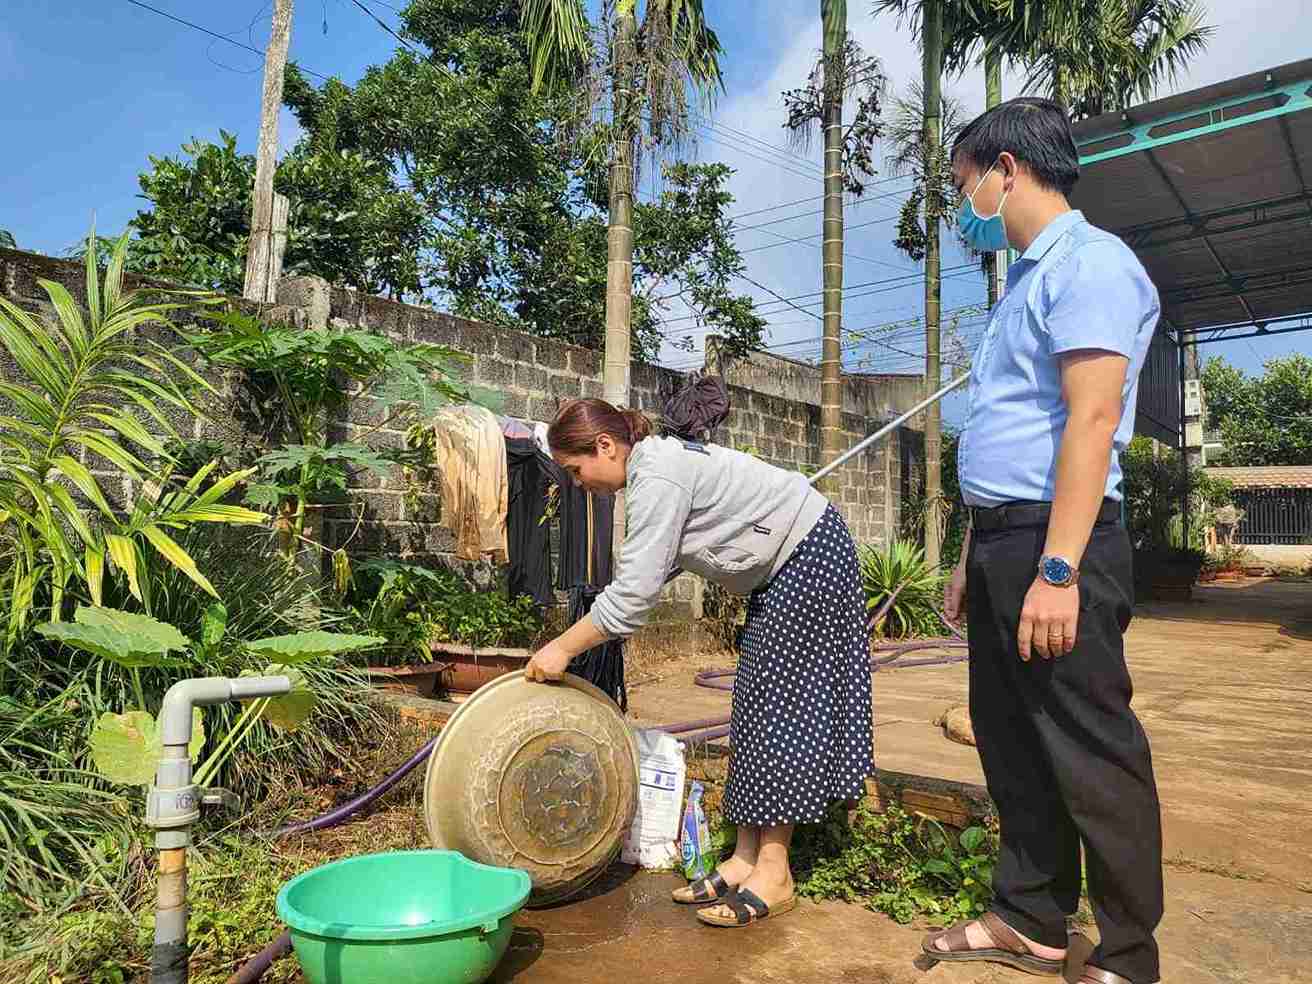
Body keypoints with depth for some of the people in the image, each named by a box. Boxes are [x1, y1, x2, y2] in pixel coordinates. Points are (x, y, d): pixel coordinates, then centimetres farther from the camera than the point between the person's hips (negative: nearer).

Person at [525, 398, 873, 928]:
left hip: (811, 556, -10)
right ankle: (746, 857, 15)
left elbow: (634, 593, -26)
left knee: (781, 705, -8)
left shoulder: (657, 477, -24)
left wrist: (563, 649, -17)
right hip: (783, 567, 10)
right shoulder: (656, 463, 6)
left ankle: (774, 874, 1)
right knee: (756, 709, 8)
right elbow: (646, 575, 8)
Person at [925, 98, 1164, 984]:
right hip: (1003, 542, 10)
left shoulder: (1089, 262, -9)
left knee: (1091, 755, 1)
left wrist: (1057, 571, -25)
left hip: (1054, 543, -10)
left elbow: (1092, 419, -20)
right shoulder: (1029, 278, 20)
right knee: (1010, 739, 15)